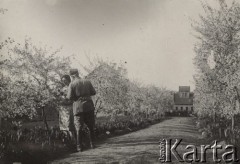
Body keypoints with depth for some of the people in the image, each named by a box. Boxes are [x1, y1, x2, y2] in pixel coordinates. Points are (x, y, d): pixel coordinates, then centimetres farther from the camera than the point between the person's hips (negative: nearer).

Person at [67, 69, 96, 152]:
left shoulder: (72, 84, -5)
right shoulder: (87, 82, 3)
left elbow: (70, 97, -9)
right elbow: (93, 92, 7)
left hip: (78, 107, -3)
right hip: (89, 107, 3)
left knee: (79, 128, 3)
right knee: (91, 127, 15)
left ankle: (79, 146, 3)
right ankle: (92, 144, 18)